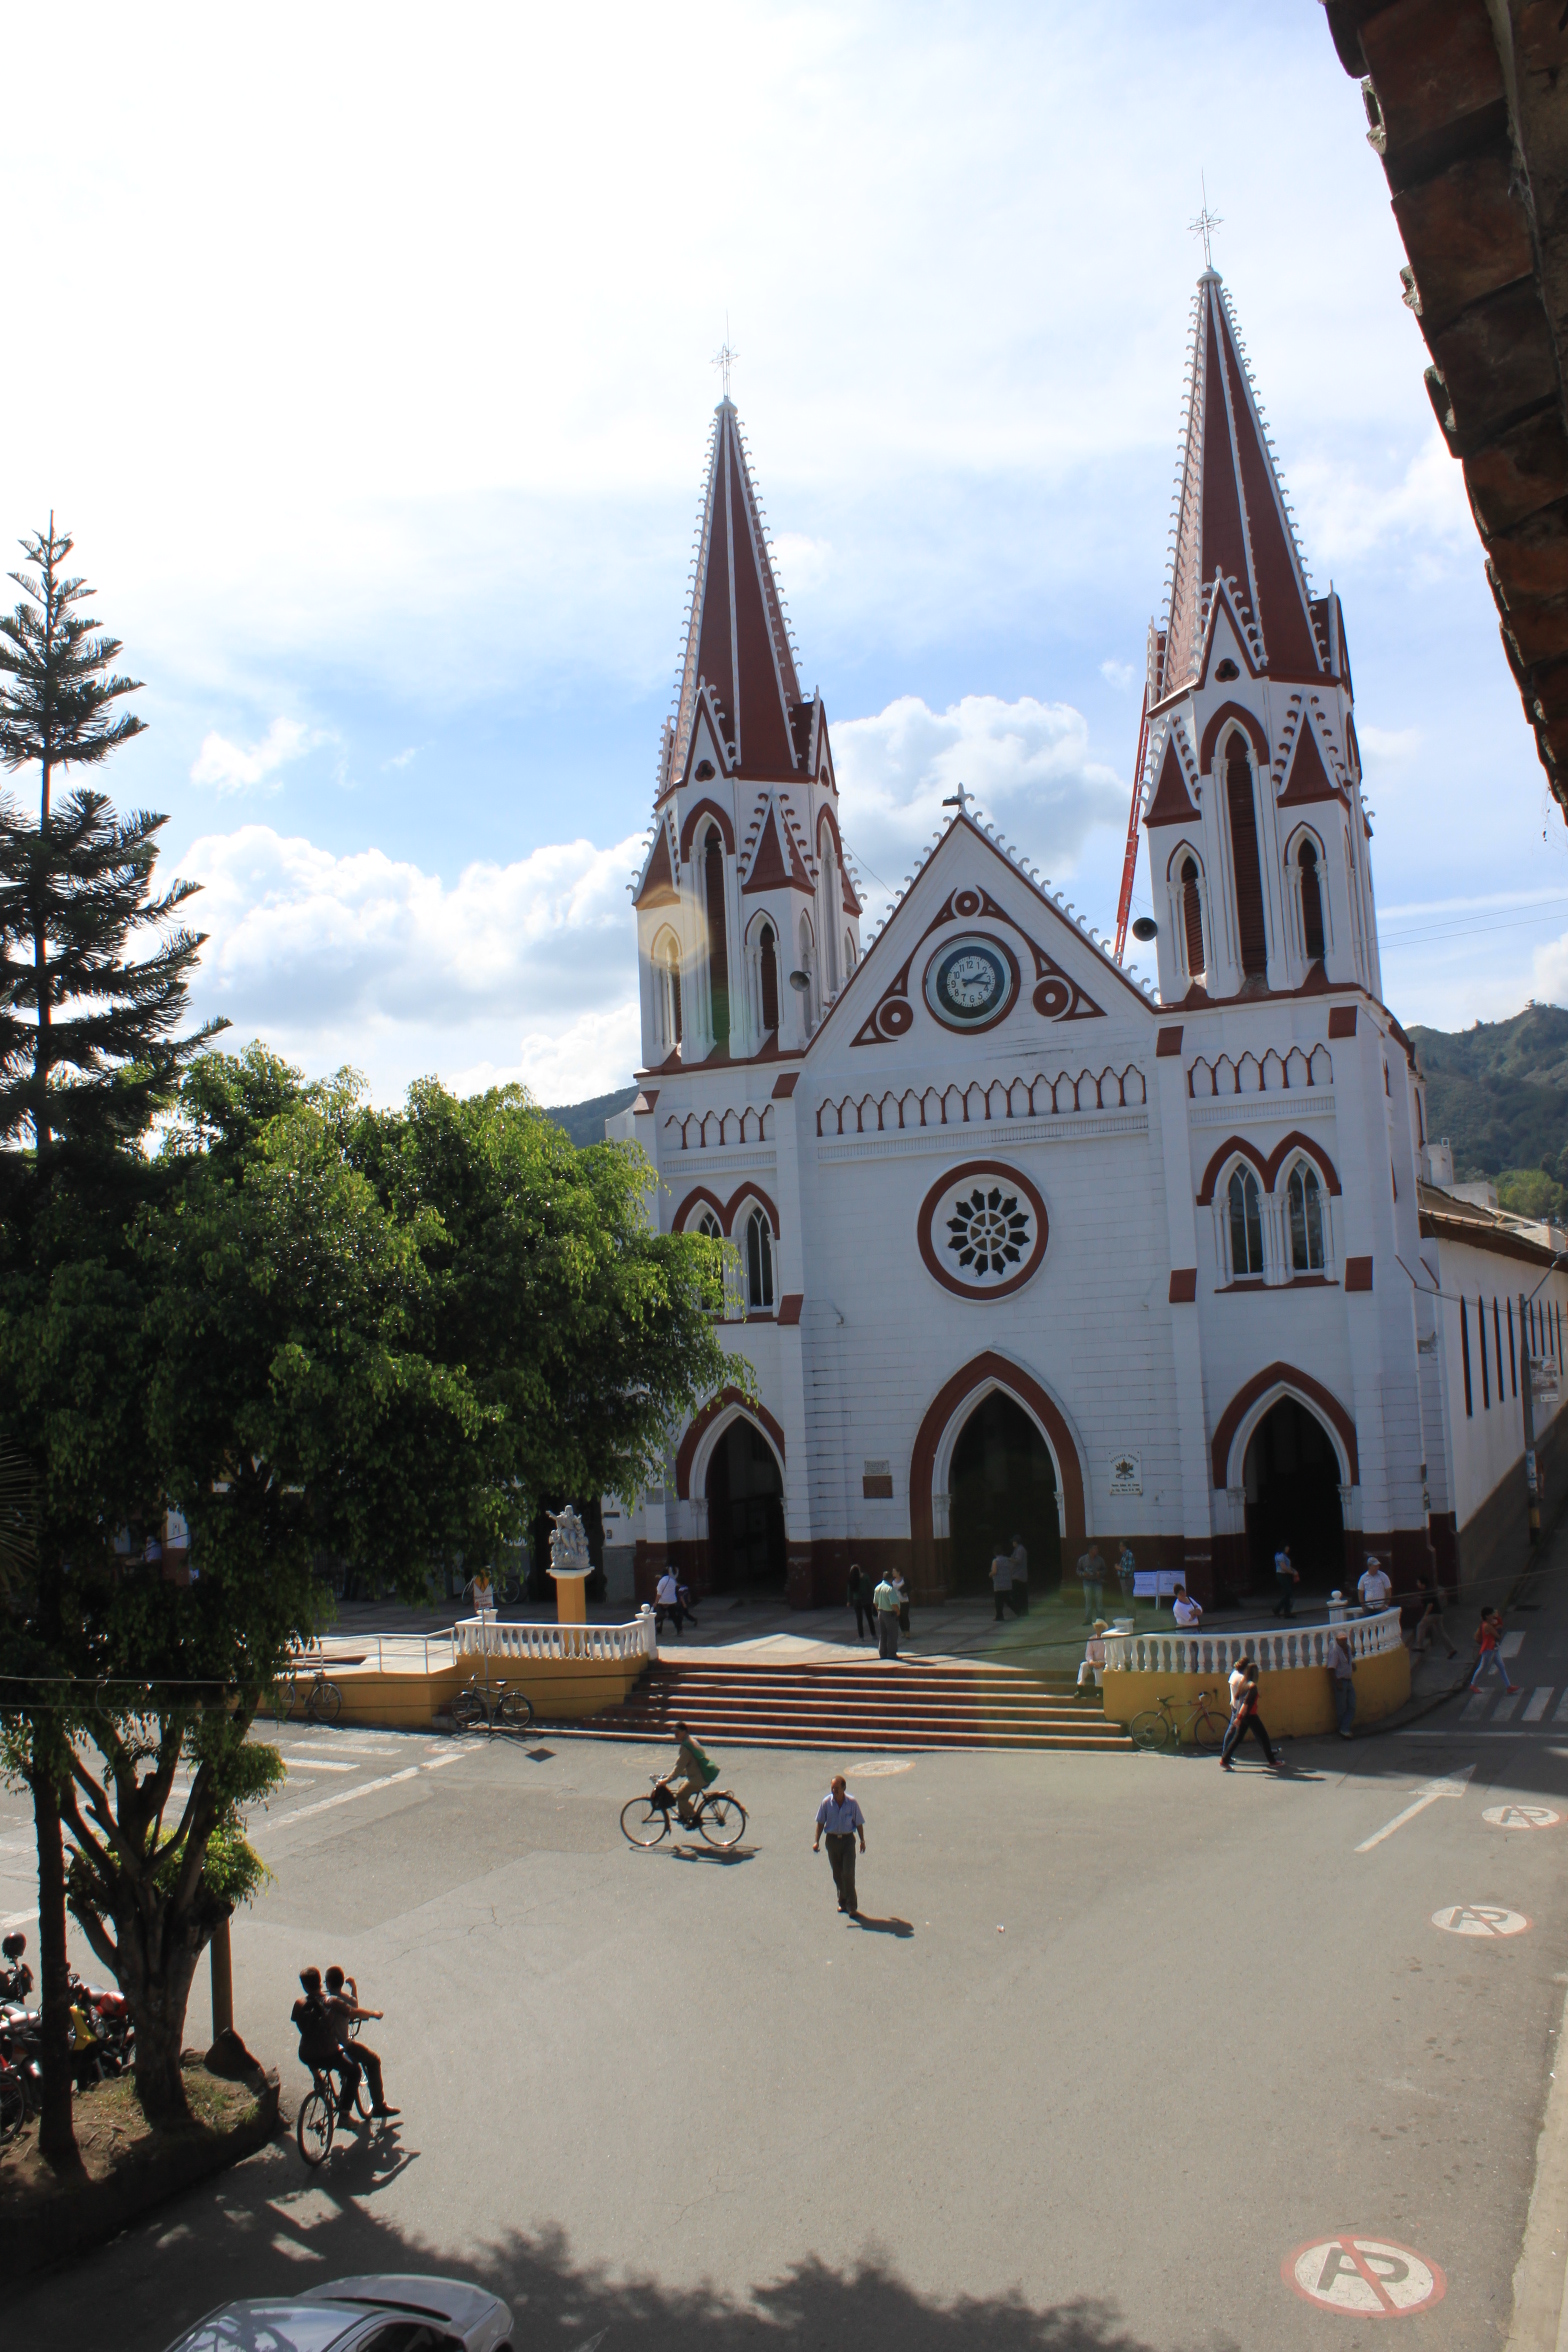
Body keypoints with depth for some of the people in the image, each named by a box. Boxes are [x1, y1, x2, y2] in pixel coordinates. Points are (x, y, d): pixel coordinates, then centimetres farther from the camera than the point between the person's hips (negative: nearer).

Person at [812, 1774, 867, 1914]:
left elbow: (859, 1823, -1)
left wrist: (862, 1841, 5)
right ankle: (842, 1901, 27)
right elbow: (820, 1822, 2)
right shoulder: (826, 1802, -8)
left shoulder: (851, 1802, -12)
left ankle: (851, 1905, 1)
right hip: (832, 1839, 2)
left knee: (848, 1873, -7)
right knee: (837, 1874, 11)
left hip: (848, 1839, -2)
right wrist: (816, 1841, -2)